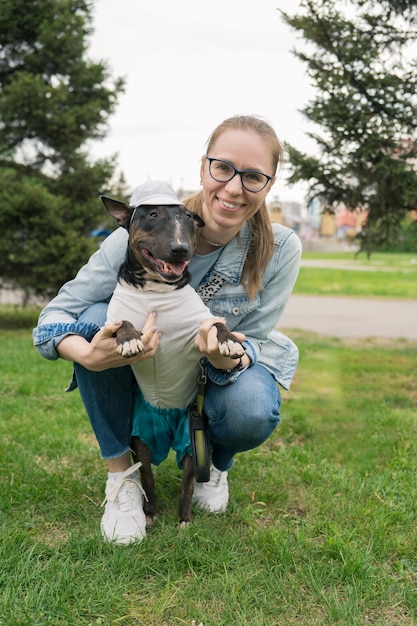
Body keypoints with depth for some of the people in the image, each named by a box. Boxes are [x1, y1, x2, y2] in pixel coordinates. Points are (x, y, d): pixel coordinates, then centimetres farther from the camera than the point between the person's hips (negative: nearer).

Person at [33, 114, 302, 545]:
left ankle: (216, 462, 6)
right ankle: (121, 472, -12)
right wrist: (87, 355, -47)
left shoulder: (280, 250, -23)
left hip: (223, 369, 0)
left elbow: (255, 343, -15)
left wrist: (231, 359, -42)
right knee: (96, 317, -30)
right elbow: (56, 314, -22)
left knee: (251, 413, -34)